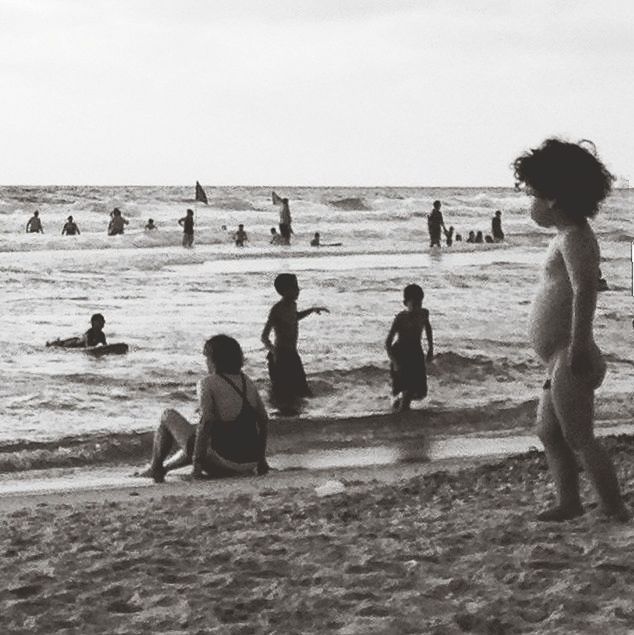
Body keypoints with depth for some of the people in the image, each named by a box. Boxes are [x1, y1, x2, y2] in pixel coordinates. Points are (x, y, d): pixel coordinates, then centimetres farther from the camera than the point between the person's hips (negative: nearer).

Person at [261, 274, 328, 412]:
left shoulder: (292, 305, 3)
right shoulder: (277, 310, -21)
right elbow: (264, 337, -24)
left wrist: (312, 310, 26)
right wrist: (273, 350, -42)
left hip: (292, 354, 8)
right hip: (280, 355, -8)